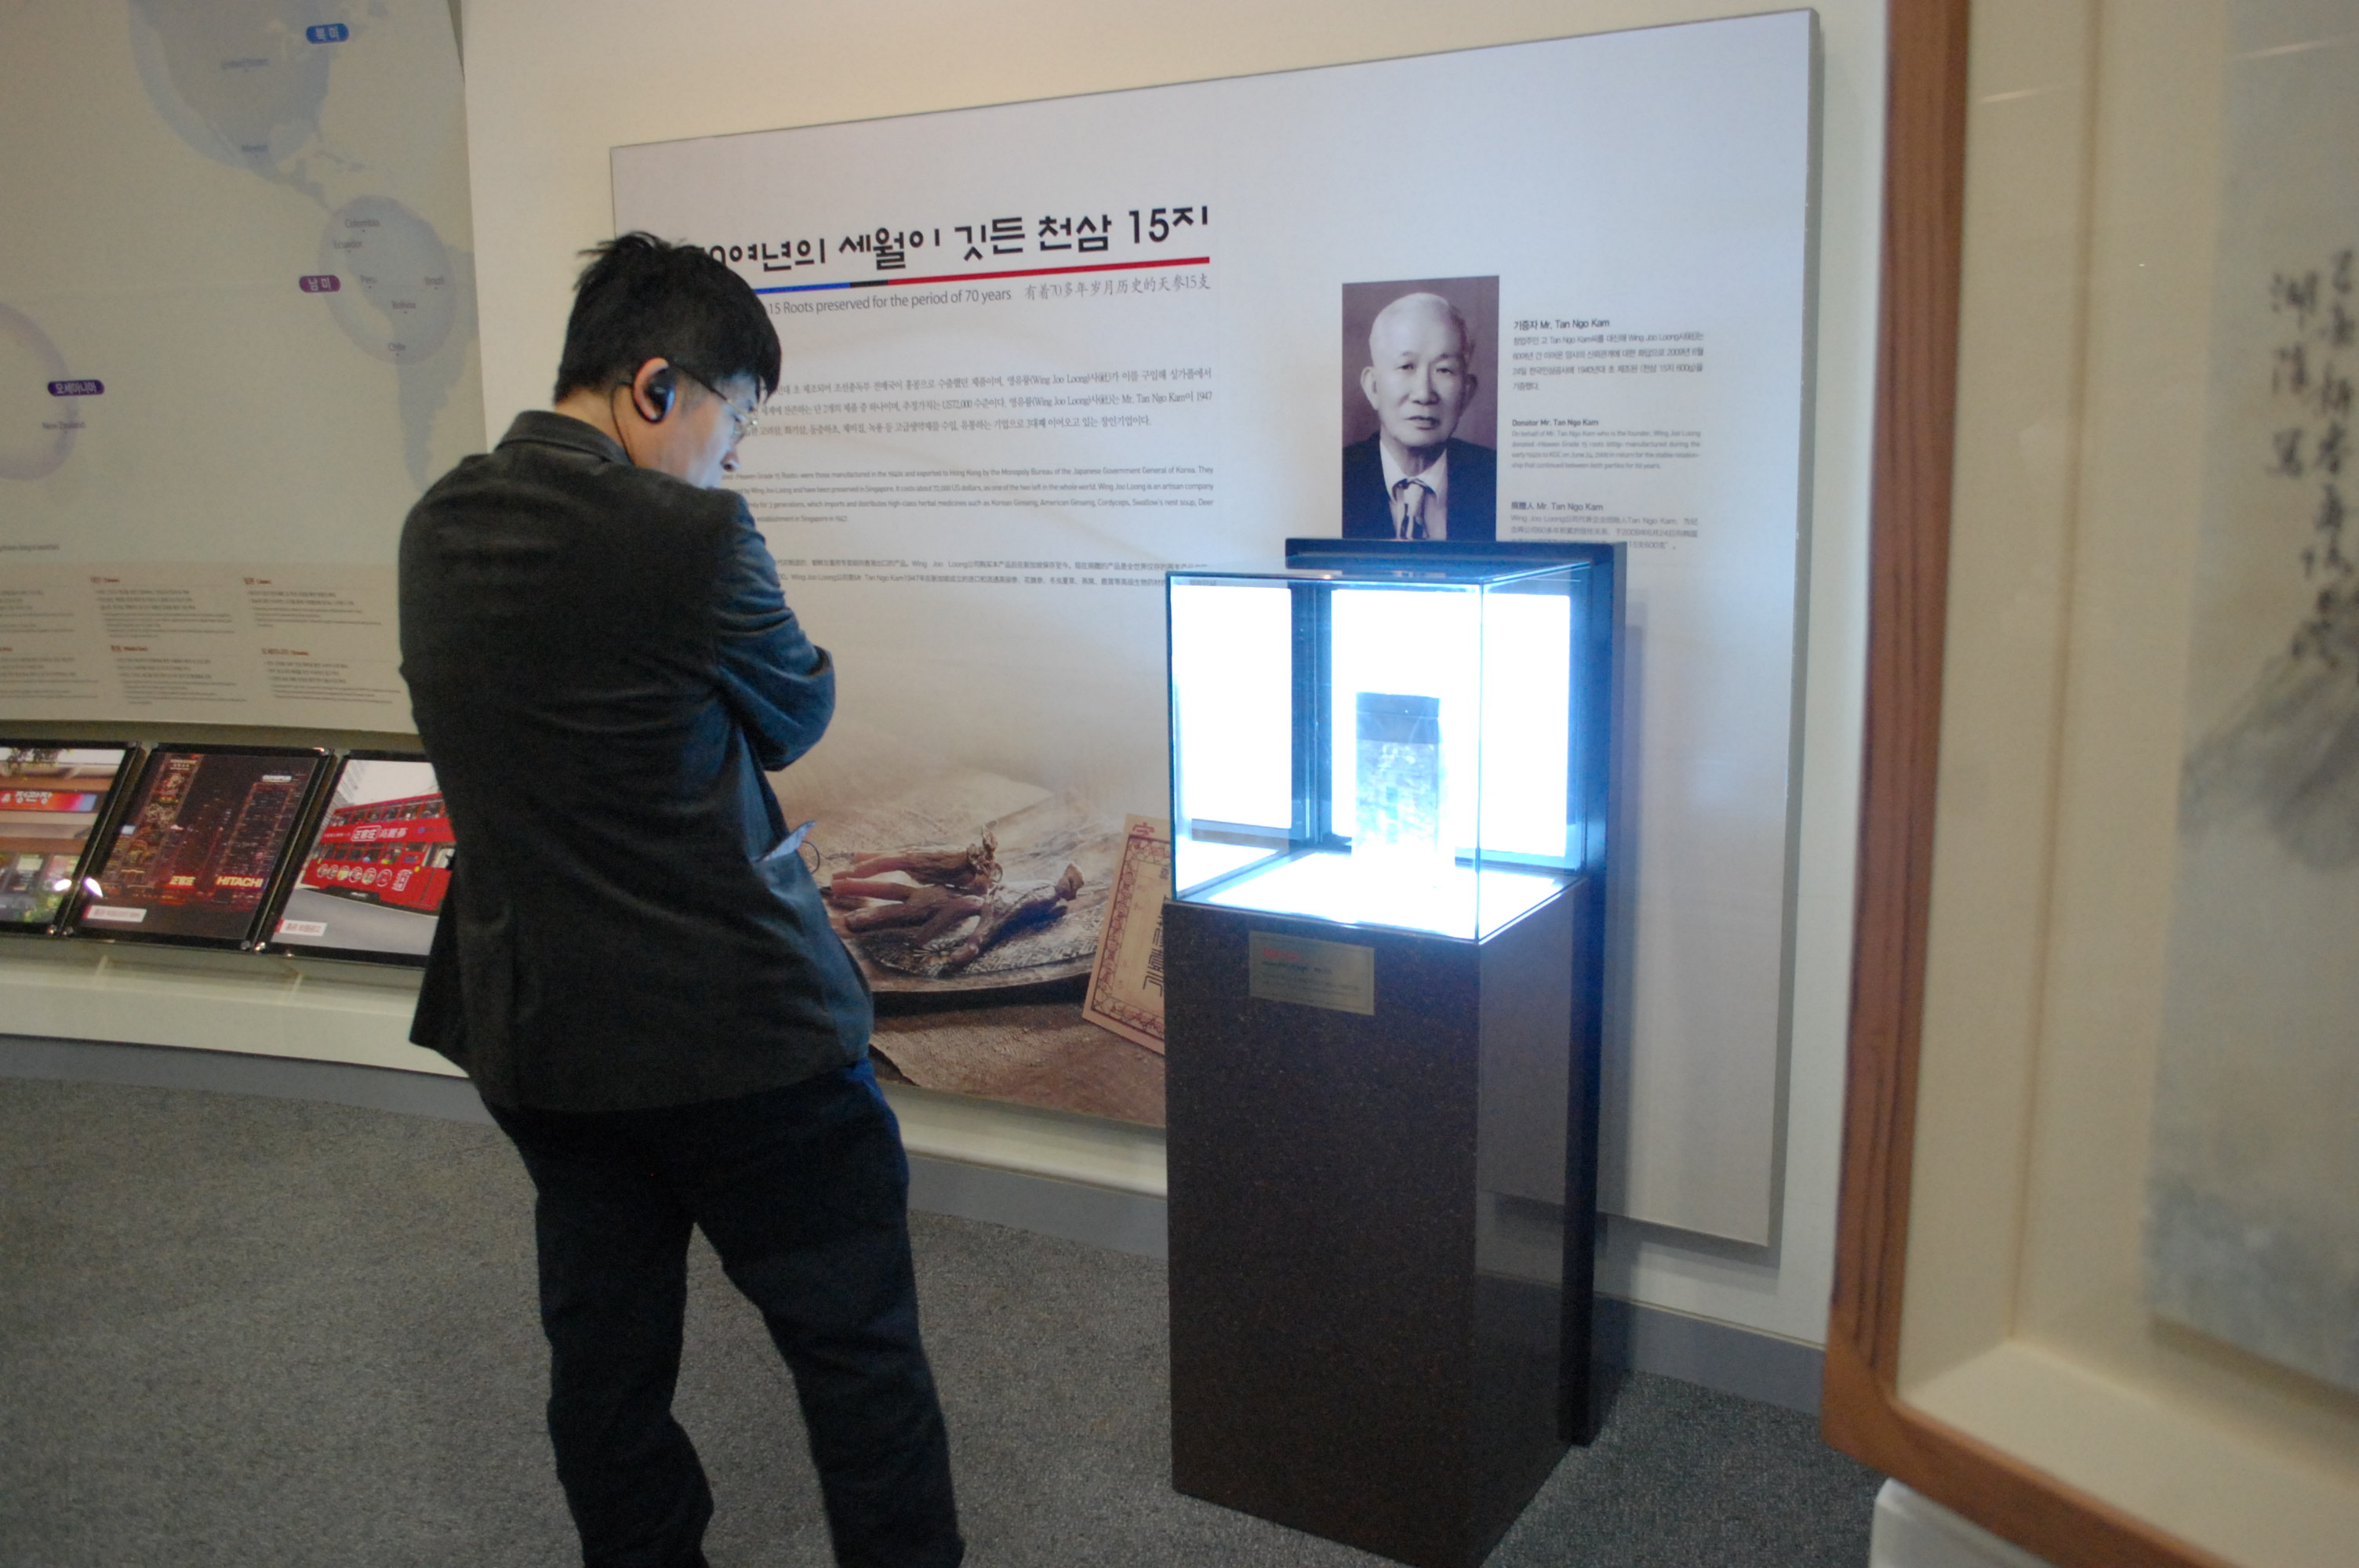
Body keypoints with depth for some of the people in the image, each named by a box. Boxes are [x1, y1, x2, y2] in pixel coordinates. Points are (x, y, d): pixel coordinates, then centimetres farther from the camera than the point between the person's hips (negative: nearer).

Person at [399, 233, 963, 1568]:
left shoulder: (438, 527, 2)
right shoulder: (688, 535, -21)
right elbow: (799, 713, -5)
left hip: (530, 1027, 8)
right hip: (734, 1028, -7)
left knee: (606, 1349, 21)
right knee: (856, 1349, 10)